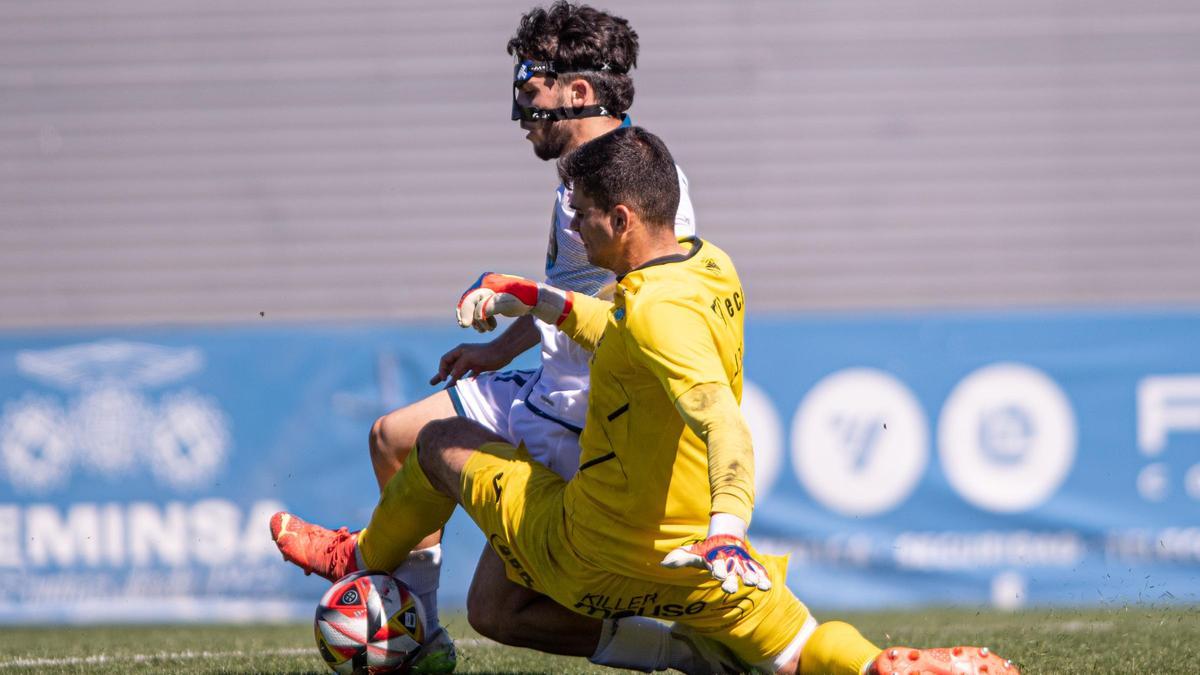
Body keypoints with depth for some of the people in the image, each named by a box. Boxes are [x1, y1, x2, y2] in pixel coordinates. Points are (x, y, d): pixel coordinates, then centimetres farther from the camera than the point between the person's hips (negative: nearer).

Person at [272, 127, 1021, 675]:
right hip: (690, 553, 7)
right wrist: (533, 299, 22)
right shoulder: (712, 267, 1)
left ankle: (362, 559, 37)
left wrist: (729, 526, -55)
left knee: (443, 443, 14)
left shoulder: (657, 310, -26)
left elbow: (723, 422, -40)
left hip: (592, 552, -7)